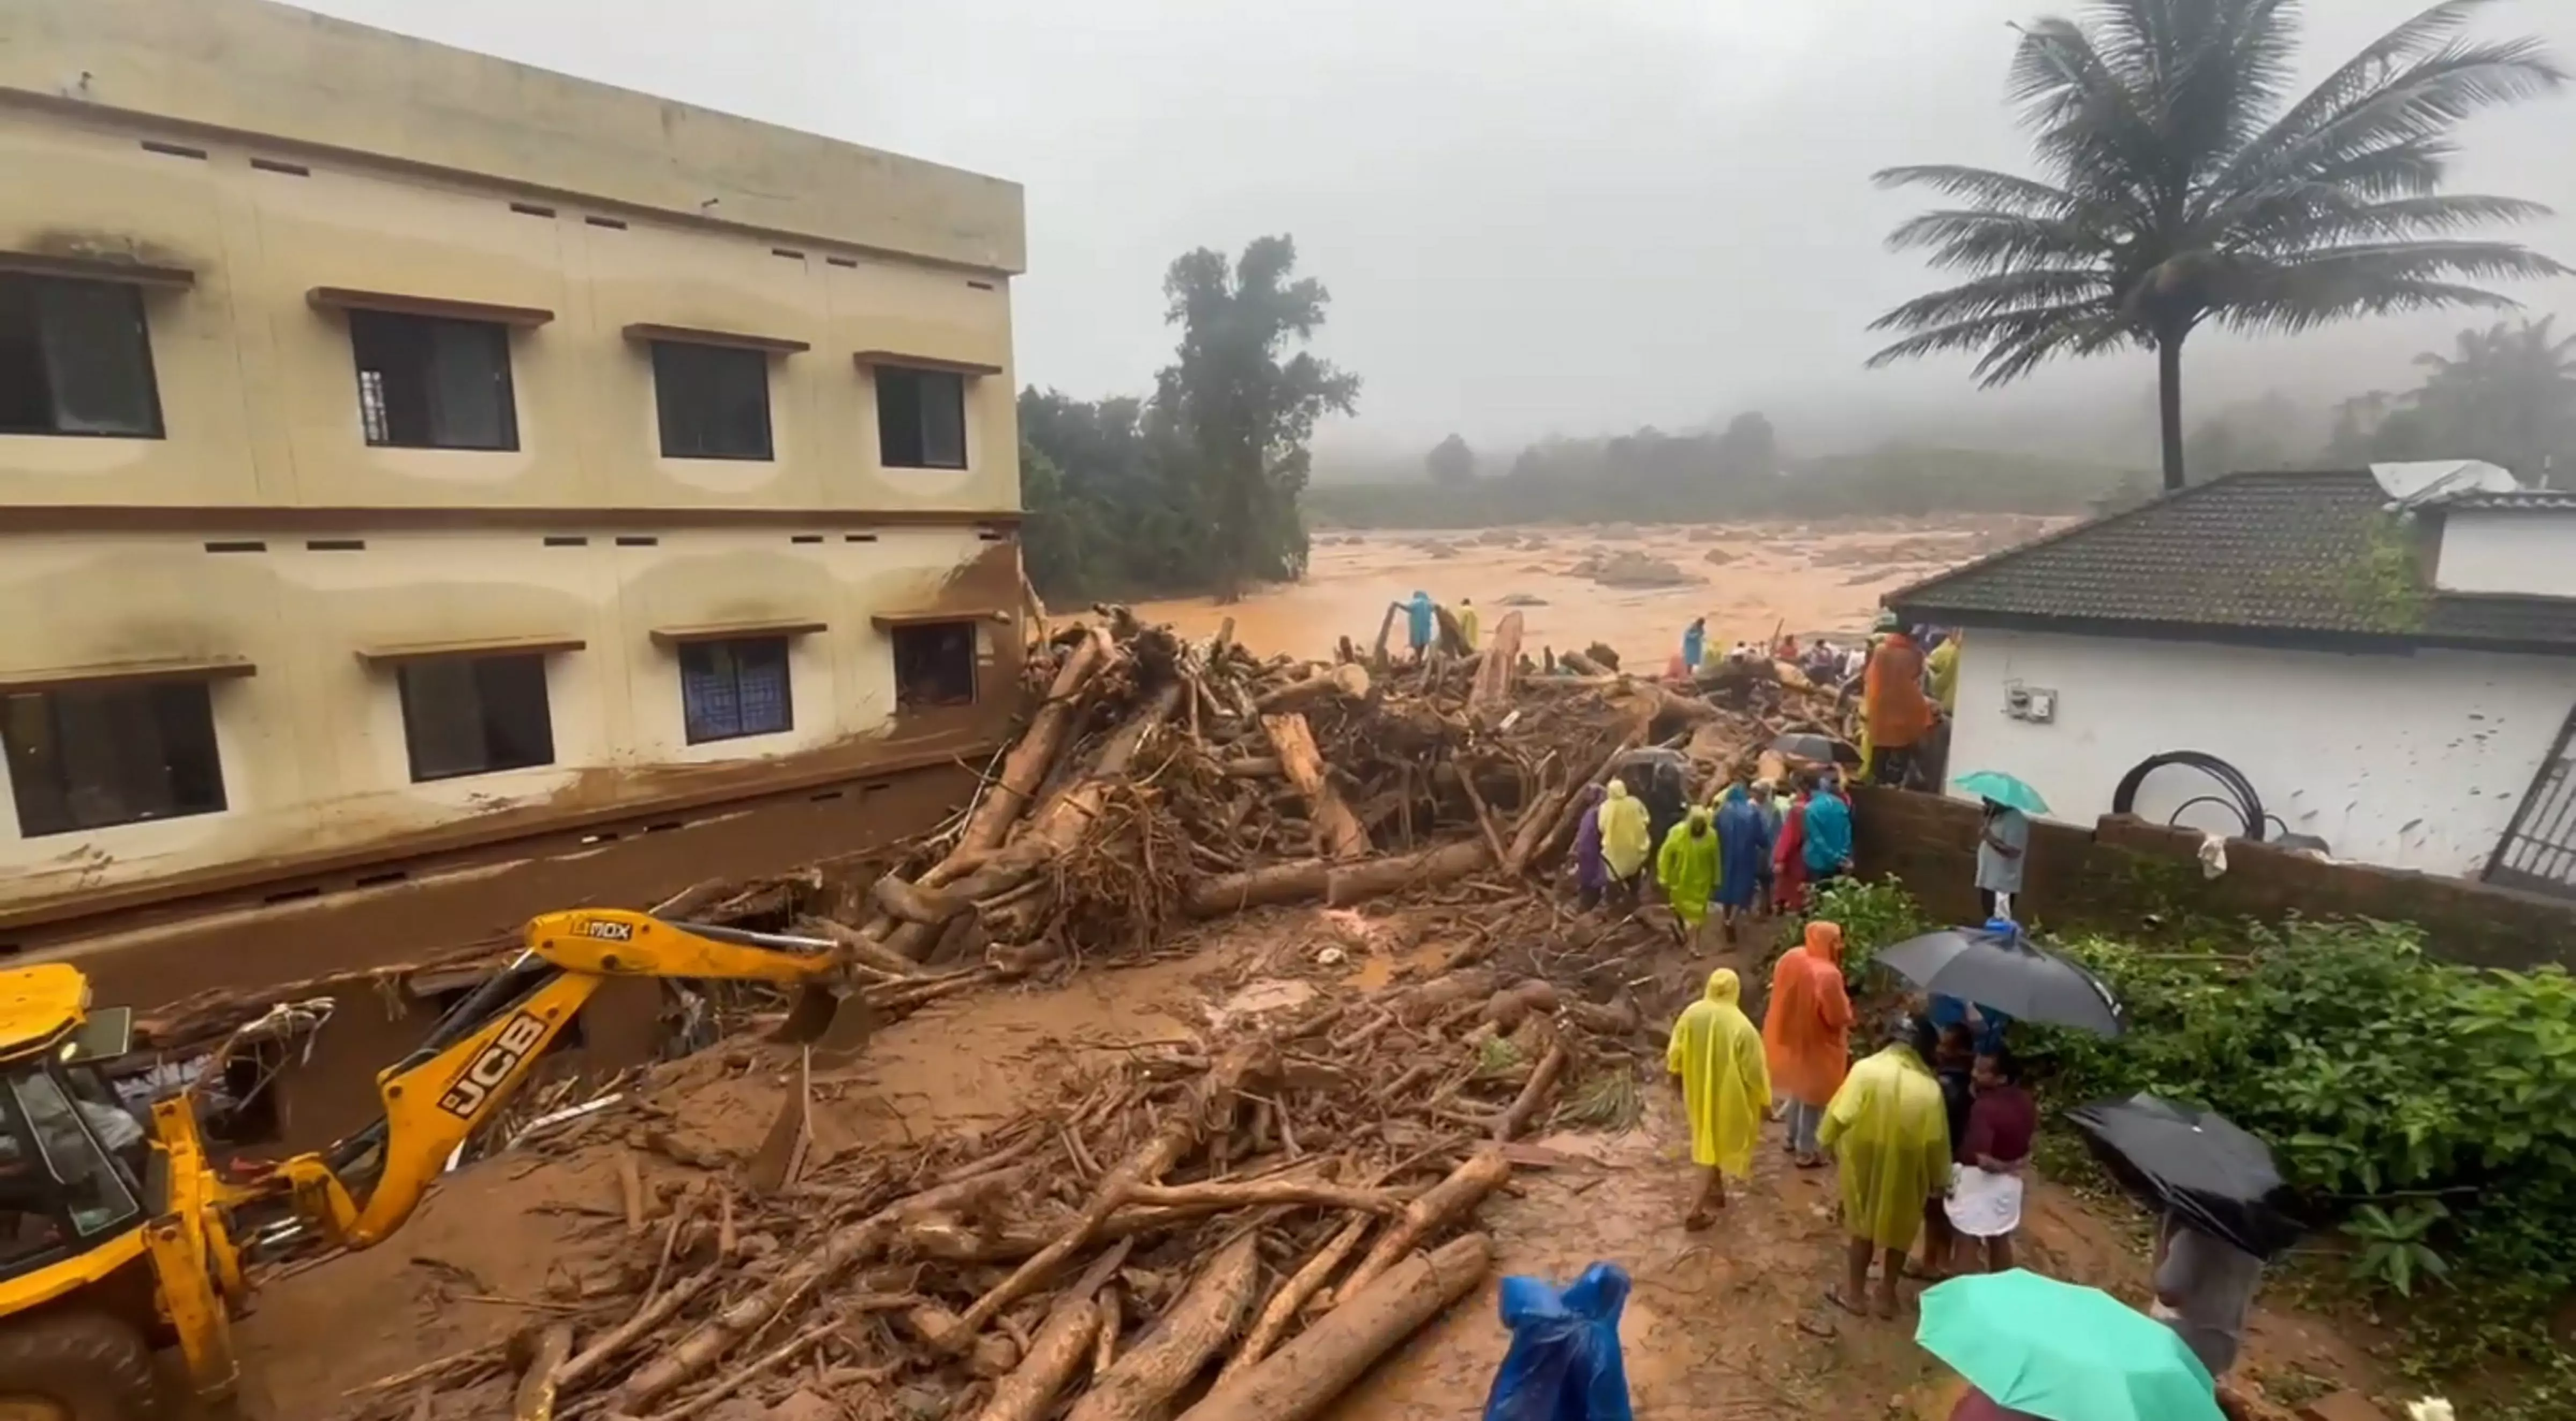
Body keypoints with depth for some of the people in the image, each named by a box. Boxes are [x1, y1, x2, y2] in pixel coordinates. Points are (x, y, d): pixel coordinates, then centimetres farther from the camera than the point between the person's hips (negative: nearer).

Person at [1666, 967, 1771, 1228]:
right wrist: (1765, 1101, 0)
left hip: (1699, 1094, 4)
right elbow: (1754, 1072, -18)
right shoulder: (1741, 1027, -26)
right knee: (1717, 1148, 10)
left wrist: (1682, 1089, 15)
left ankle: (1716, 1192, 45)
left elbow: (1674, 1057, -3)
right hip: (1728, 1098, -4)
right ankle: (1695, 1212, 12)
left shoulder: (1691, 1014, -13)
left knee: (1708, 1141, 27)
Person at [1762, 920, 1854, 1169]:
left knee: (1798, 1089, 27)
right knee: (1813, 1097, 12)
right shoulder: (1828, 974, -31)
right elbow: (1839, 1017, -23)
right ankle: (1806, 1152, 25)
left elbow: (1779, 991, 6)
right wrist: (1845, 1001, -5)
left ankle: (1793, 1138, 43)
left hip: (1790, 1037, 7)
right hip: (1817, 1044, -7)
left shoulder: (1790, 958, -9)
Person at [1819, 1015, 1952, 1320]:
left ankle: (1855, 1293, 28)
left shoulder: (1865, 1070, -16)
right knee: (1898, 1231, 20)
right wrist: (1940, 1179, 10)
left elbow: (1839, 1115, -14)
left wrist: (1827, 1142, 4)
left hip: (1864, 1164, 0)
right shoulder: (1929, 1088, -12)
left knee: (1863, 1227, 17)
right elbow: (1936, 1142, -7)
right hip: (1905, 1171, 1)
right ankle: (1887, 1295, 33)